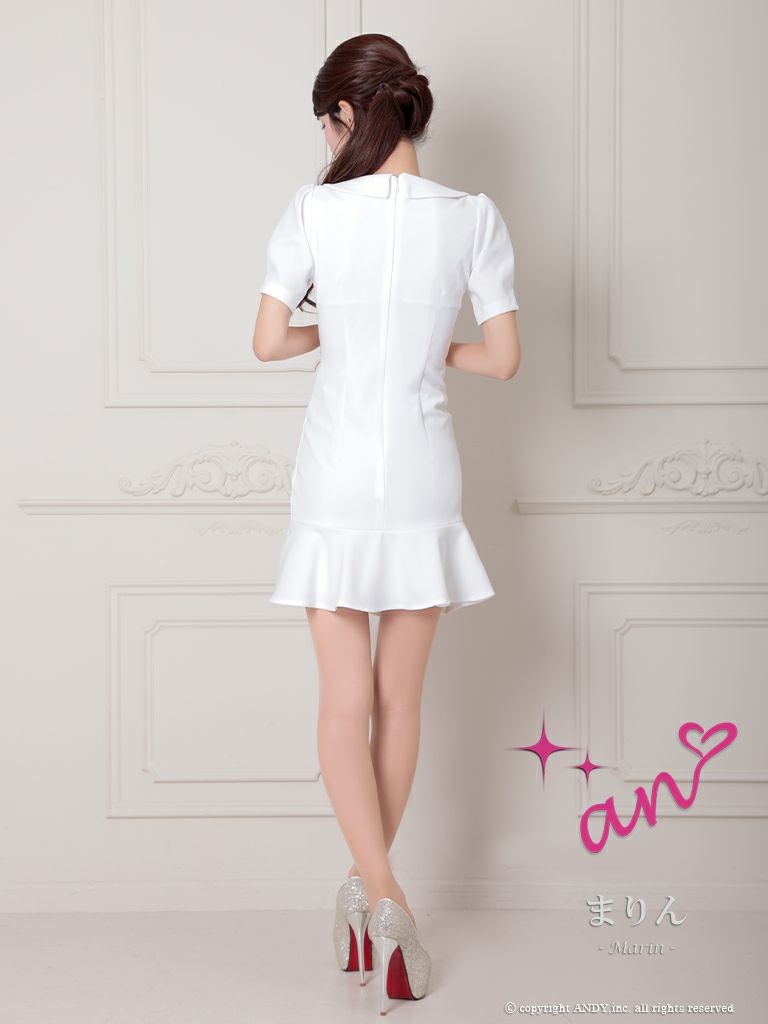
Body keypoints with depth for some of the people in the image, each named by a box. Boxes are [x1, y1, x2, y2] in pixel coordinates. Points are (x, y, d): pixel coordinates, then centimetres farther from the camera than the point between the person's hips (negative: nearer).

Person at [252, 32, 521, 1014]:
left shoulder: (314, 209, -7)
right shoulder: (474, 217, -5)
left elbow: (269, 341, -2)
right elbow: (503, 358, -3)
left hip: (336, 478, -1)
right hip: (423, 480, 1)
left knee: (344, 698, 4)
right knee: (399, 697, 13)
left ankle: (379, 897, -10)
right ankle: (372, 891, 25)